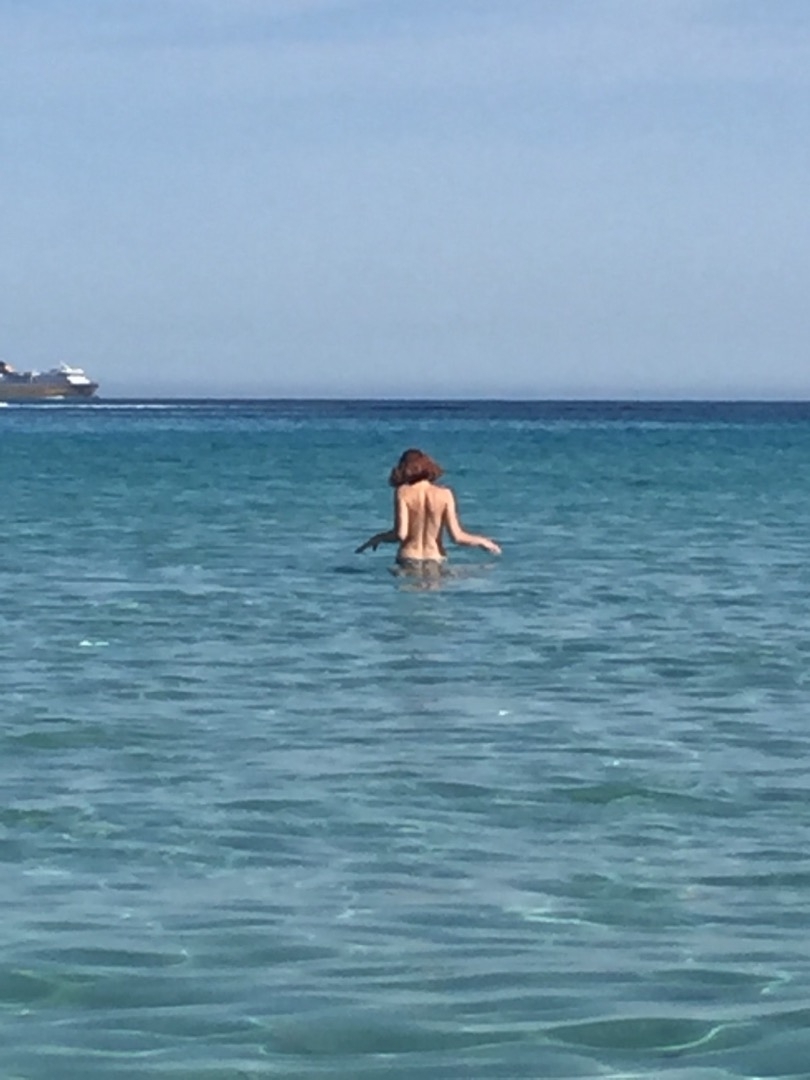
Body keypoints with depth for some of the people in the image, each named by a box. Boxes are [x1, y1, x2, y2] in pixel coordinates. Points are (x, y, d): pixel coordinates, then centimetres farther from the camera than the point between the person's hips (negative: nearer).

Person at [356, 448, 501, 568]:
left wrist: (376, 539, 11)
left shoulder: (402, 493, 0)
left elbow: (400, 534, -9)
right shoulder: (444, 495, 2)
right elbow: (456, 536, -2)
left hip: (409, 559, -1)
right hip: (435, 560, 1)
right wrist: (482, 541, 16)